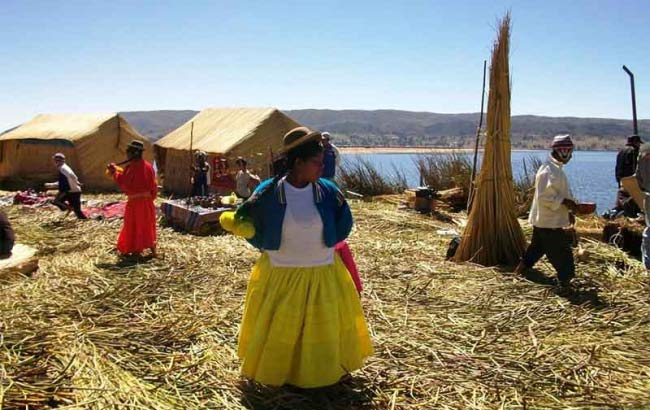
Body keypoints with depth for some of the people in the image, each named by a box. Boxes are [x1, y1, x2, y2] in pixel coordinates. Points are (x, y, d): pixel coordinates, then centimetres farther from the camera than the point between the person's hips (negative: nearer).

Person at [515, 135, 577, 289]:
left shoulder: (555, 168, 11)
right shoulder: (550, 170, -22)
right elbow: (544, 197, -26)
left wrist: (567, 209, 14)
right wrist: (565, 201, -22)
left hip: (543, 219, 11)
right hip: (550, 221, -11)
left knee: (538, 247, 22)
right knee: (562, 252, -2)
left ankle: (520, 269, 32)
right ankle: (565, 281, 8)